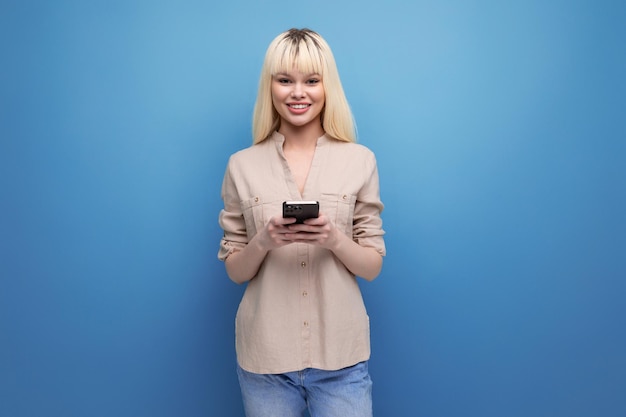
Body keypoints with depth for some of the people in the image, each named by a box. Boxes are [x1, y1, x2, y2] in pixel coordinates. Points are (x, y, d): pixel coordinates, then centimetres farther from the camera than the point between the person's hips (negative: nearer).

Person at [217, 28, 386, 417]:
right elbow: (235, 271, 3)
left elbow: (373, 266, 0)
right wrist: (262, 241, -16)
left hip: (341, 355, 0)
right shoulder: (242, 166, -1)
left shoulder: (360, 161, -2)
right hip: (265, 354, 1)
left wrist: (334, 239, -19)